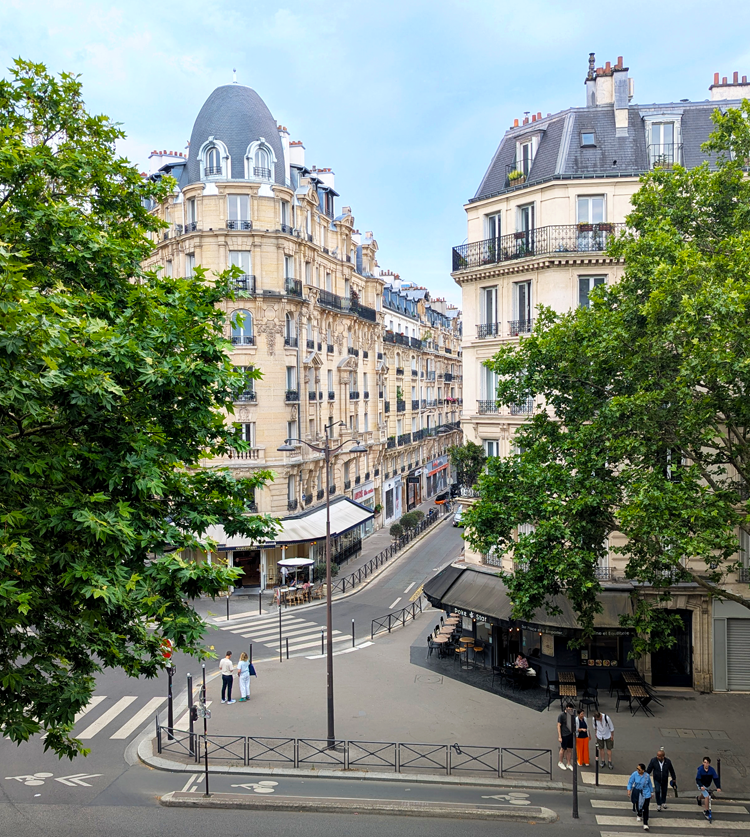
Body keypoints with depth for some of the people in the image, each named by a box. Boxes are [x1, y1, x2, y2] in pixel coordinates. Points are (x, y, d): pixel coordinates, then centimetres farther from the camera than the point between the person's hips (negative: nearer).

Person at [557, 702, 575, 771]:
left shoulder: (572, 715, 3)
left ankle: (569, 764, 23)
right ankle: (560, 762, 26)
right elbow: (559, 726, -12)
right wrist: (559, 736, -15)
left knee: (570, 749, 10)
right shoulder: (561, 715, -13)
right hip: (564, 735, -5)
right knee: (563, 749, 8)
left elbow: (574, 725, 14)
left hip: (571, 734, 5)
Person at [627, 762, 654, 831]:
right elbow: (630, 782, -7)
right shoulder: (634, 774, -15)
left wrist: (651, 792, 15)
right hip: (637, 793, 1)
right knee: (637, 805, 17)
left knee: (645, 808, -8)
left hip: (645, 794, -1)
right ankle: (639, 815, 50)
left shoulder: (647, 776, -12)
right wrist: (629, 790, -19)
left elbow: (649, 784, 6)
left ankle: (645, 824, -1)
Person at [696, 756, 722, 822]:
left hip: (708, 785, 4)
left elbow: (716, 778, -21)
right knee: (707, 796, -19)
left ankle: (699, 798, 63)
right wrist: (701, 786, -40)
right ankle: (706, 811, -5)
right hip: (701, 785, -4)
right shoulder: (700, 770, -27)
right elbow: (698, 779, -23)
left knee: (704, 794, 27)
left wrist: (718, 787, -34)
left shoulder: (712, 770, -22)